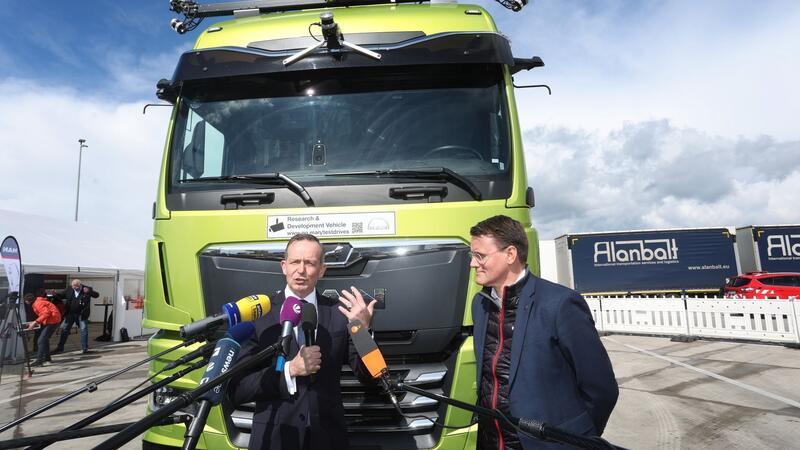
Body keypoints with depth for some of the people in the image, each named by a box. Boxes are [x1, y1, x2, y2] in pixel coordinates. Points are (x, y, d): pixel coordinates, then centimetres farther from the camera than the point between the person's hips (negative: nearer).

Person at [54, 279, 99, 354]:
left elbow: (96, 295, -10)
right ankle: (60, 347, 26)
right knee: (64, 330, 11)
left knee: (84, 330, -1)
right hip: (70, 313, 4)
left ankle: (85, 348, 8)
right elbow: (62, 295, 12)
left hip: (82, 314, -3)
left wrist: (89, 291, -27)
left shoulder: (87, 289, -7)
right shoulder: (69, 289, 2)